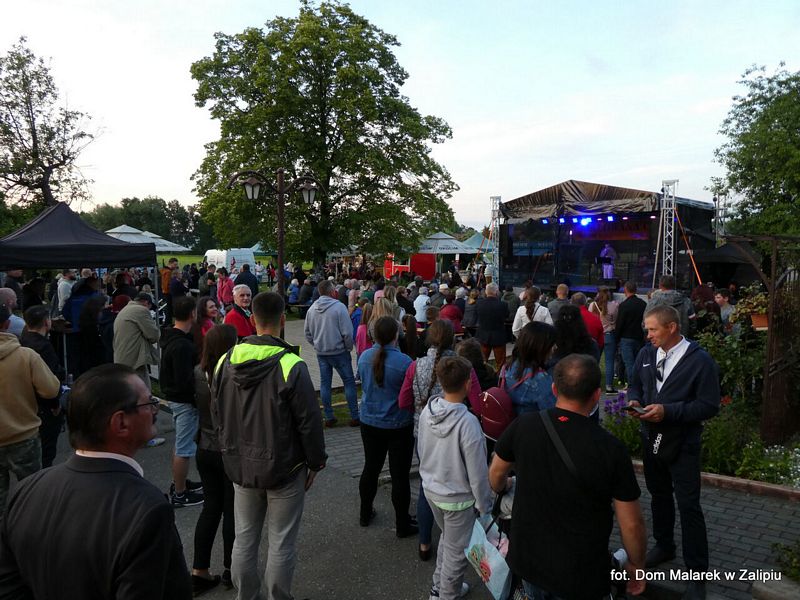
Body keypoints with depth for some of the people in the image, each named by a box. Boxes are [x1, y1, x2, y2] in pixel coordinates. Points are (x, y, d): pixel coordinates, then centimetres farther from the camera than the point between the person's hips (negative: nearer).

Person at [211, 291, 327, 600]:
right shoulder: (290, 365, -22)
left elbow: (217, 415, 7)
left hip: (241, 467, 5)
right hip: (284, 469, -5)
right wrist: (315, 462, -1)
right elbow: (309, 421, -15)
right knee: (281, 545, 10)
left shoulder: (226, 361, -4)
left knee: (244, 540, 19)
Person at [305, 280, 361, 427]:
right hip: (339, 351, -5)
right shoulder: (339, 307, -15)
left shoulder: (312, 309, 2)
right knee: (349, 382, 5)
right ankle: (354, 417, 8)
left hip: (321, 353, 5)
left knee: (325, 383, 11)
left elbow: (308, 333, 10)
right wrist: (349, 348, -1)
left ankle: (329, 417, 16)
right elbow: (347, 332, -16)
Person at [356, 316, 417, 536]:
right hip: (398, 426, -5)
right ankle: (402, 525, 20)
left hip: (370, 423, 5)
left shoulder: (364, 357, -6)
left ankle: (365, 514, 38)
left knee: (371, 468, 21)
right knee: (399, 475, 8)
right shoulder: (404, 362, -23)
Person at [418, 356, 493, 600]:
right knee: (457, 551, 17)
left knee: (447, 538, 29)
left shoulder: (427, 411, -11)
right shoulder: (467, 422, -30)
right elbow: (477, 472, -21)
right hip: (458, 498, -7)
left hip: (431, 489, 7)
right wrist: (484, 505, -6)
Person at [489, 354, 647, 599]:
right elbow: (631, 524, -13)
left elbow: (496, 474, 4)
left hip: (527, 558, 3)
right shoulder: (611, 449, -23)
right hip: (581, 576, -2)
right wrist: (636, 565, 6)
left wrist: (501, 488, 27)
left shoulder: (522, 426, -14)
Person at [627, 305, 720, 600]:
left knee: (688, 506, 1)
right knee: (659, 496, 21)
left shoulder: (701, 360, -18)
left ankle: (697, 572, 15)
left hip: (683, 445, -5)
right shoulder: (646, 354, -1)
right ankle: (663, 545, 43)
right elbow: (635, 385, 12)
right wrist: (634, 400, -10)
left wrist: (668, 411, -26)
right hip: (652, 439, 5)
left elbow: (709, 406, -18)